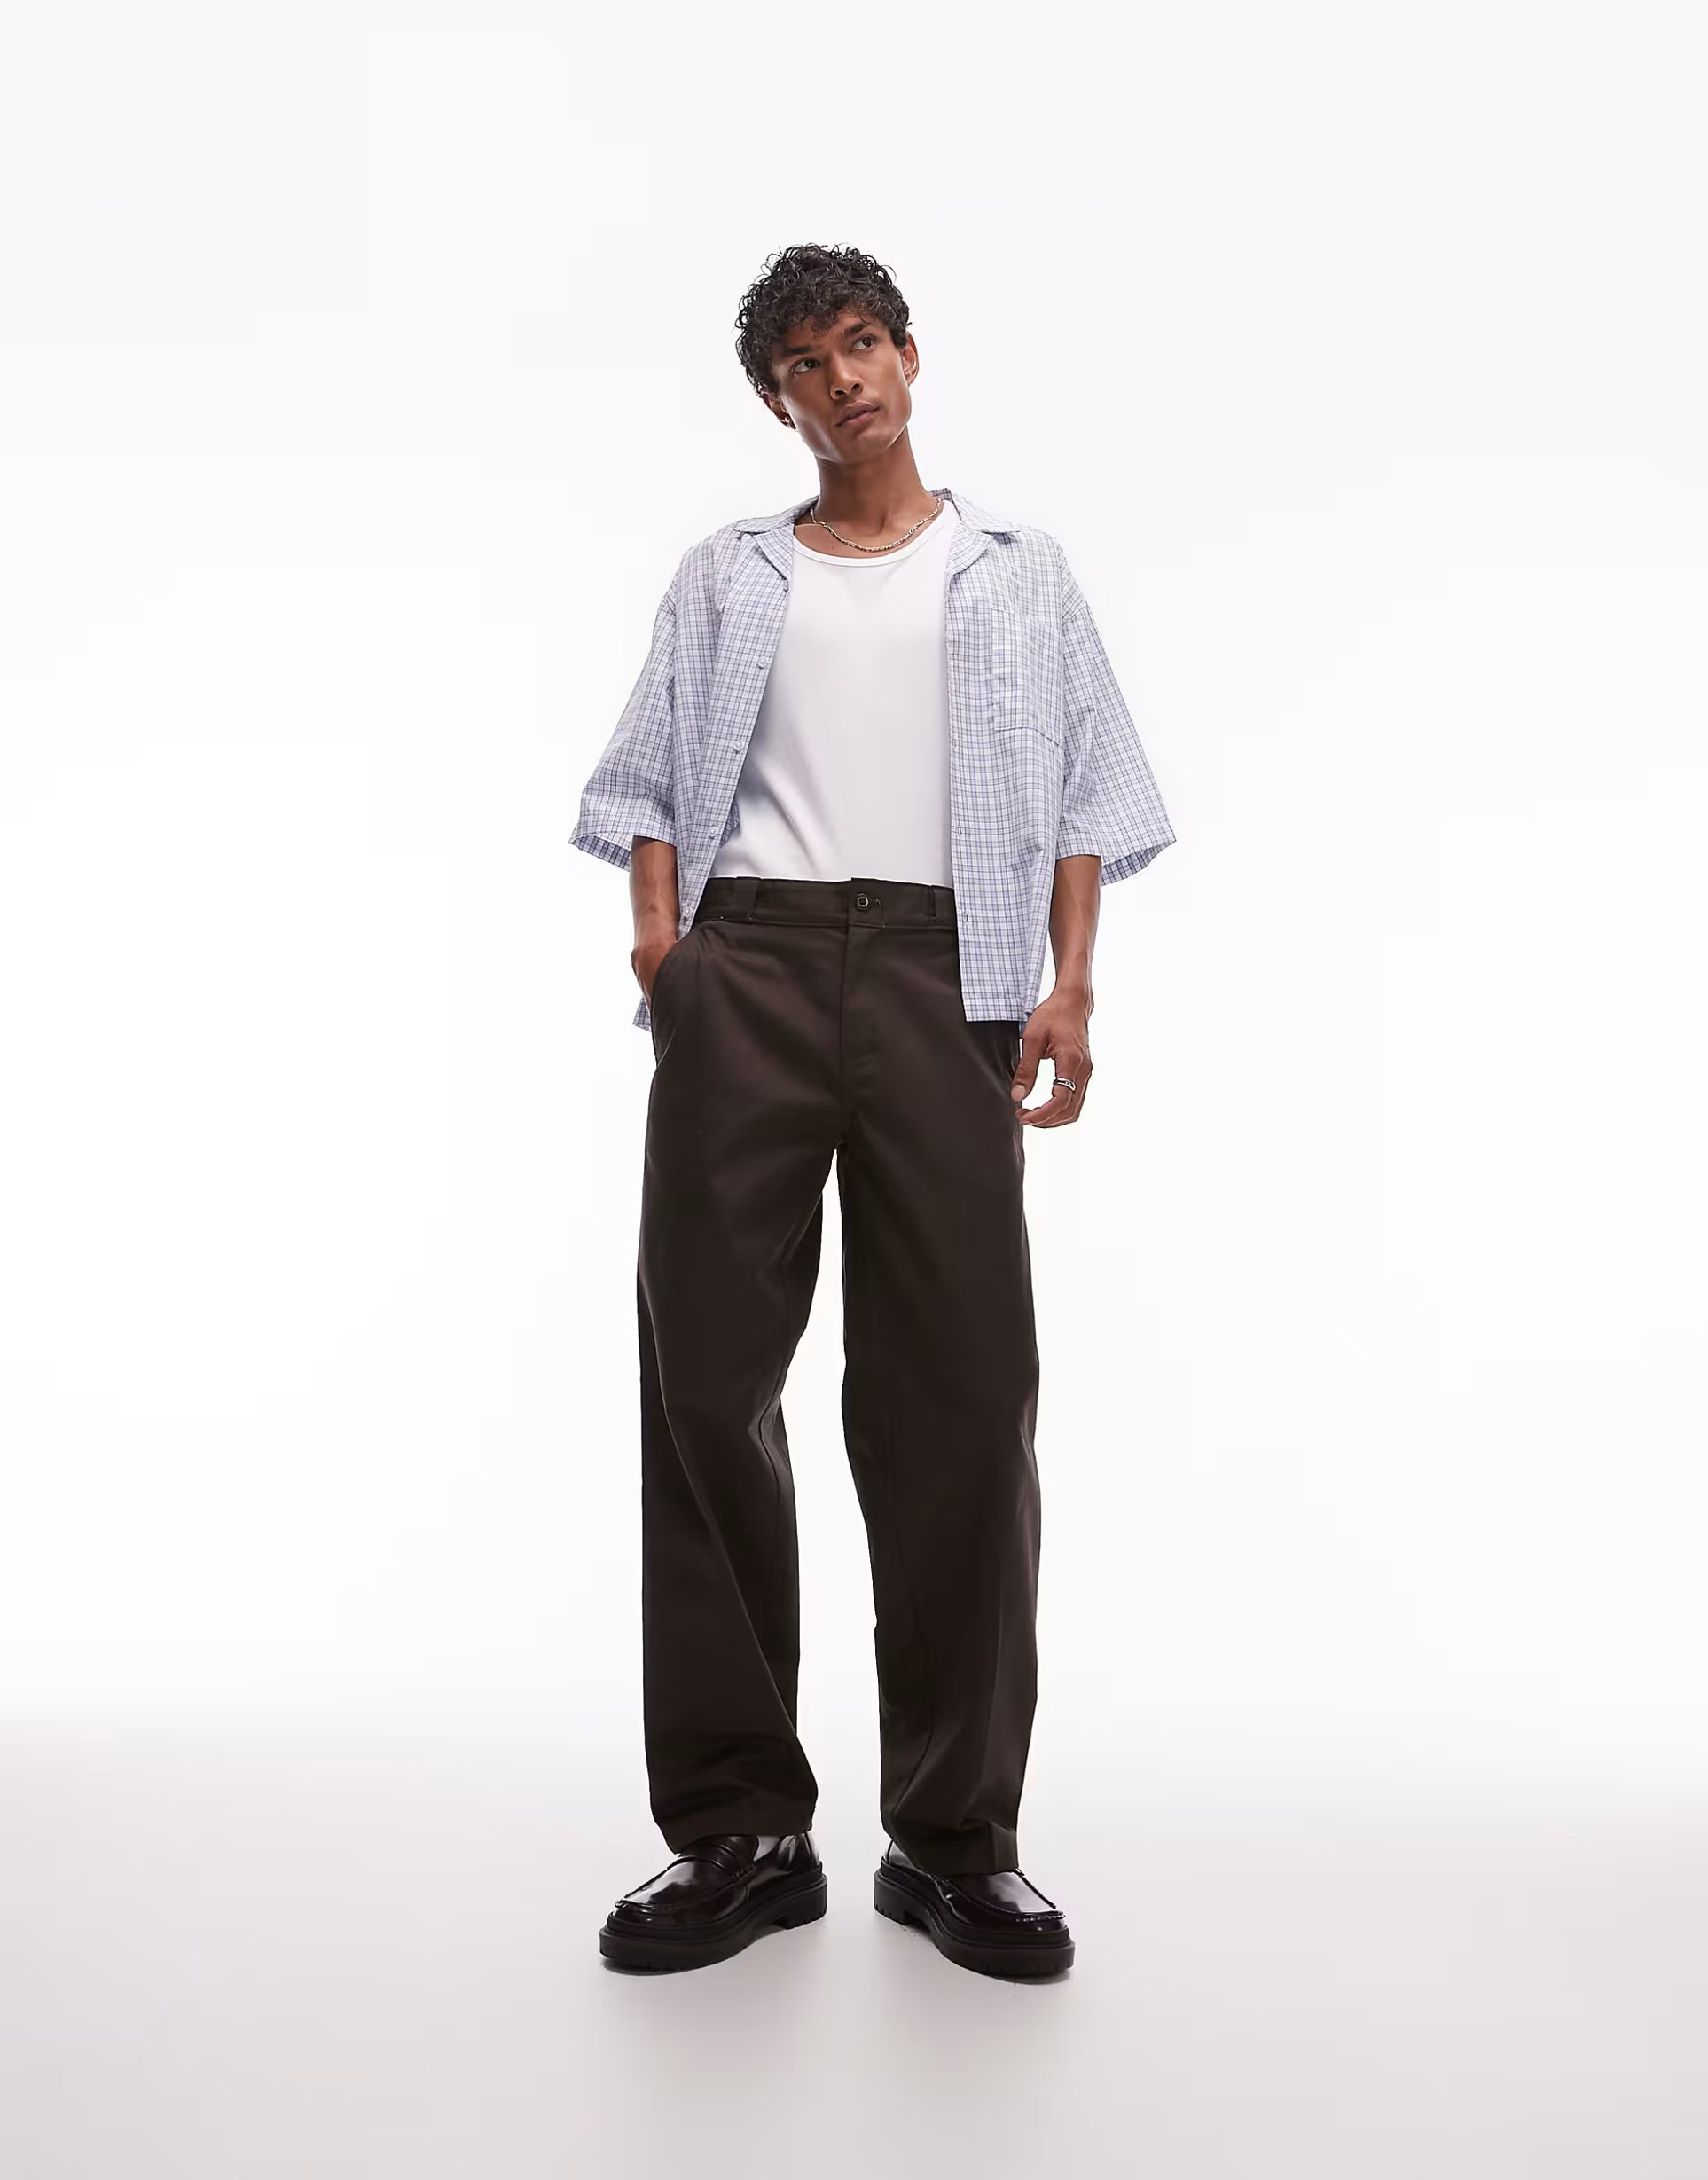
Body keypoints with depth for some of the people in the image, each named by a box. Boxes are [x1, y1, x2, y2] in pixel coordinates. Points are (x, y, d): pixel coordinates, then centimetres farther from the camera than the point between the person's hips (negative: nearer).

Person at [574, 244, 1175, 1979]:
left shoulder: (1017, 575, 21)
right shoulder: (725, 576, 23)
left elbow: (1086, 794, 13)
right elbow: (654, 773, 16)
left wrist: (1069, 985, -1)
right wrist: (657, 925, -3)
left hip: (943, 969, -1)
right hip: (747, 966, 1)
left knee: (961, 1392, -5)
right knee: (706, 1376, -4)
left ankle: (955, 1833, 7)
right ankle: (739, 1825, 6)